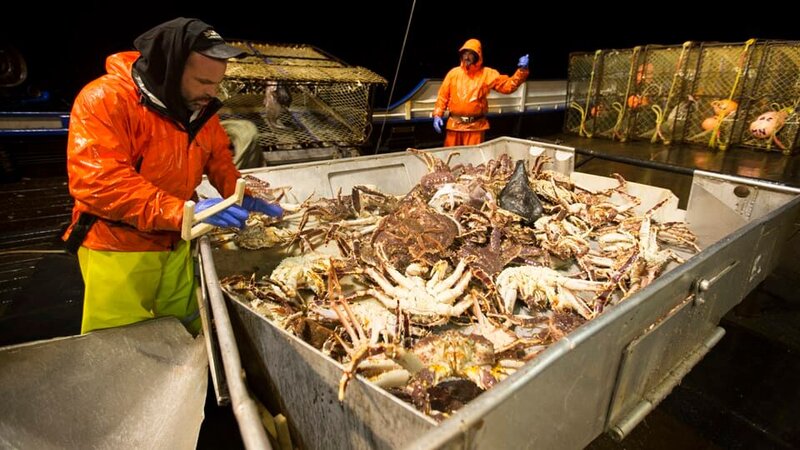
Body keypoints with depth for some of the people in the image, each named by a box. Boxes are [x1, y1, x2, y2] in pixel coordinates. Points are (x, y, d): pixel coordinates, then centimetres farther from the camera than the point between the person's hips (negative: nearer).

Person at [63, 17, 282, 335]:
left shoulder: (199, 108, 2)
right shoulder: (105, 100, -20)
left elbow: (218, 159, 13)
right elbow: (97, 181, -29)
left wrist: (244, 197, -5)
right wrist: (184, 211, -35)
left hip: (176, 244, 6)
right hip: (118, 249, -5)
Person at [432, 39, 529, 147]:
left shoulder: (487, 74, 1)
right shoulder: (454, 73, 5)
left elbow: (508, 85, -1)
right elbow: (443, 96, 6)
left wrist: (522, 70, -14)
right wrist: (437, 115, -3)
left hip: (475, 126, -1)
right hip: (454, 124, 2)